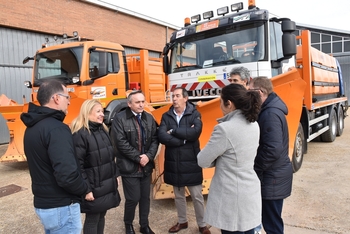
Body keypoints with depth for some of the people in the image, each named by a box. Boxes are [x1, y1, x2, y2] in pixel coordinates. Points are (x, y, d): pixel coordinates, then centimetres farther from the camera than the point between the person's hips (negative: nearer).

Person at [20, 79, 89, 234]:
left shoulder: (32, 127, 6)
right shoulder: (56, 128, -23)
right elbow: (67, 174, -31)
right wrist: (85, 190, -12)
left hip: (41, 202, 9)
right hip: (61, 207, -9)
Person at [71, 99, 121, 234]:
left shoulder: (103, 130, 9)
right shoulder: (80, 134, -17)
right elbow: (78, 165, -20)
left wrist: (115, 175, 15)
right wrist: (85, 189, -20)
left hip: (108, 184, 8)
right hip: (94, 187, -7)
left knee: (101, 216, 19)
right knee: (92, 219, 7)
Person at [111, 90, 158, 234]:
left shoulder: (149, 118, 6)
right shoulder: (120, 118, -10)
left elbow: (155, 139, 4)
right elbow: (121, 142, -16)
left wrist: (148, 156, -12)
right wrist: (138, 157, -16)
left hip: (146, 166, 5)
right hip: (129, 166, -4)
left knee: (145, 197, 14)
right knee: (133, 198, 2)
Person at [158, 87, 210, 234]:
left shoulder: (194, 114, -6)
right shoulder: (166, 116, 1)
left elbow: (195, 132, -24)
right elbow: (161, 137, -13)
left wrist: (174, 131, -17)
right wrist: (183, 139, -18)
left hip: (191, 162, -3)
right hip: (173, 162, 3)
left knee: (197, 196, 8)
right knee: (178, 196, 19)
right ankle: (182, 221, 39)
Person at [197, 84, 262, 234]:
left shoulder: (225, 129, -23)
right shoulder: (254, 124, 1)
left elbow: (202, 161, -15)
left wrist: (218, 160, 3)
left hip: (232, 196, -7)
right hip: (250, 191, 8)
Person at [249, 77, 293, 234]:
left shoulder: (271, 114, -23)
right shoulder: (268, 109, 8)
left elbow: (273, 150, -28)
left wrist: (254, 168, -16)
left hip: (272, 177, -10)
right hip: (272, 174, 10)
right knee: (271, 220, 23)